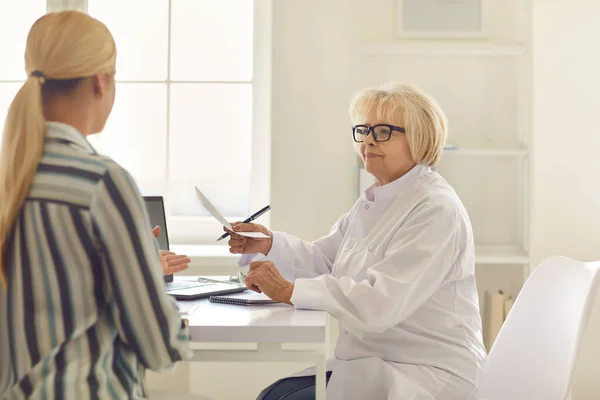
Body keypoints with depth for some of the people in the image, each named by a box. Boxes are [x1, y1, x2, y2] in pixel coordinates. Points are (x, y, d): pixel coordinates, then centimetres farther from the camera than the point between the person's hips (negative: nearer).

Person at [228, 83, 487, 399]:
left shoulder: (436, 210, -18)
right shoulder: (373, 202, 13)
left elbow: (381, 303, -28)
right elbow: (322, 259, 15)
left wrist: (290, 291, -27)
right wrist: (268, 244, -3)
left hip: (427, 374, -8)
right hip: (371, 363, 9)